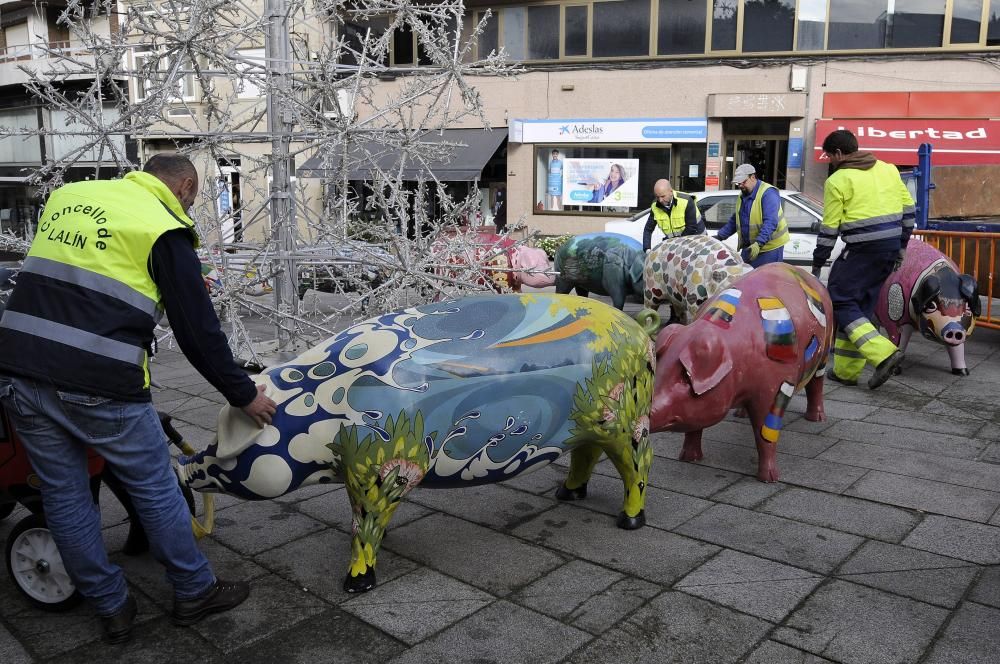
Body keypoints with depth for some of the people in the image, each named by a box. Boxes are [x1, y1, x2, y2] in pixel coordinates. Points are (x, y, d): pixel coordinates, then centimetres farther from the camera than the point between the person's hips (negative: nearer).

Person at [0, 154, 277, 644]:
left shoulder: (67, 196, 15)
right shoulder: (164, 229, -4)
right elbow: (198, 330, -4)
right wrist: (243, 394, 5)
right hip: (98, 387, -6)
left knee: (64, 496, 16)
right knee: (156, 489, 11)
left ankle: (112, 608, 28)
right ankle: (195, 593, 26)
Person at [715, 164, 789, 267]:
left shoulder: (768, 193, -16)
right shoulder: (743, 195, 12)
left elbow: (770, 222, -27)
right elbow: (734, 221, 21)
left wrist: (759, 243, -38)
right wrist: (719, 236, 8)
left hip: (769, 247, -8)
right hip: (749, 247, 8)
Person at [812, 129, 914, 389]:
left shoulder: (838, 180, -6)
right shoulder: (888, 169, 13)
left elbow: (829, 228, -7)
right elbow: (908, 210, 15)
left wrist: (817, 263, 2)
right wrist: (901, 246, 22)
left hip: (862, 250, -8)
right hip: (891, 246, 8)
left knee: (840, 302, 0)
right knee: (862, 306, 12)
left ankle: (883, 353, -15)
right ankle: (846, 371, 15)